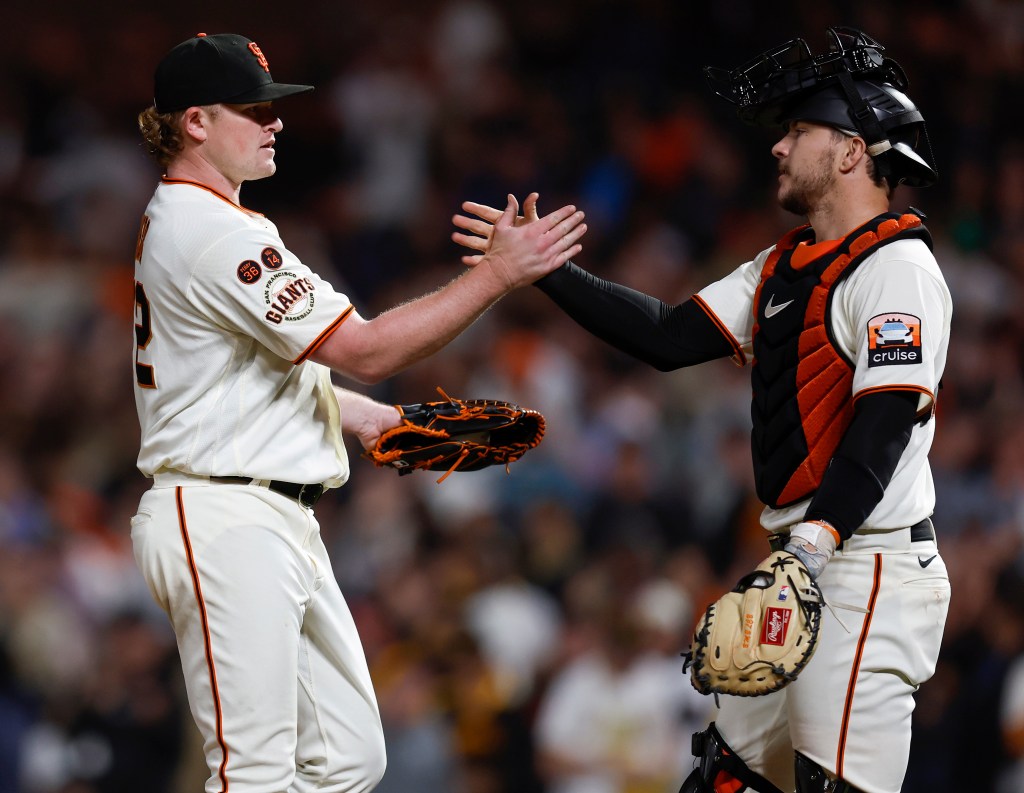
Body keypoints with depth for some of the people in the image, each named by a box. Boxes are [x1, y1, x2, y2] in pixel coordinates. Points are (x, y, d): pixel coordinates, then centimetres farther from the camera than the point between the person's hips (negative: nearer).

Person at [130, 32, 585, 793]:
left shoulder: (179, 221, 18)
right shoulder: (212, 231, -16)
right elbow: (366, 351, -19)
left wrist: (373, 418, 16)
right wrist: (499, 272, -17)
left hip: (281, 528, 11)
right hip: (226, 524, -11)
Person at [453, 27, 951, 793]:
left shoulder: (897, 267, -11)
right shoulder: (784, 268, 19)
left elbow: (887, 420, -20)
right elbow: (671, 336, 15)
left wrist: (816, 542, -30)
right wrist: (546, 270, 10)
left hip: (871, 566, -10)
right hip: (802, 565, 10)